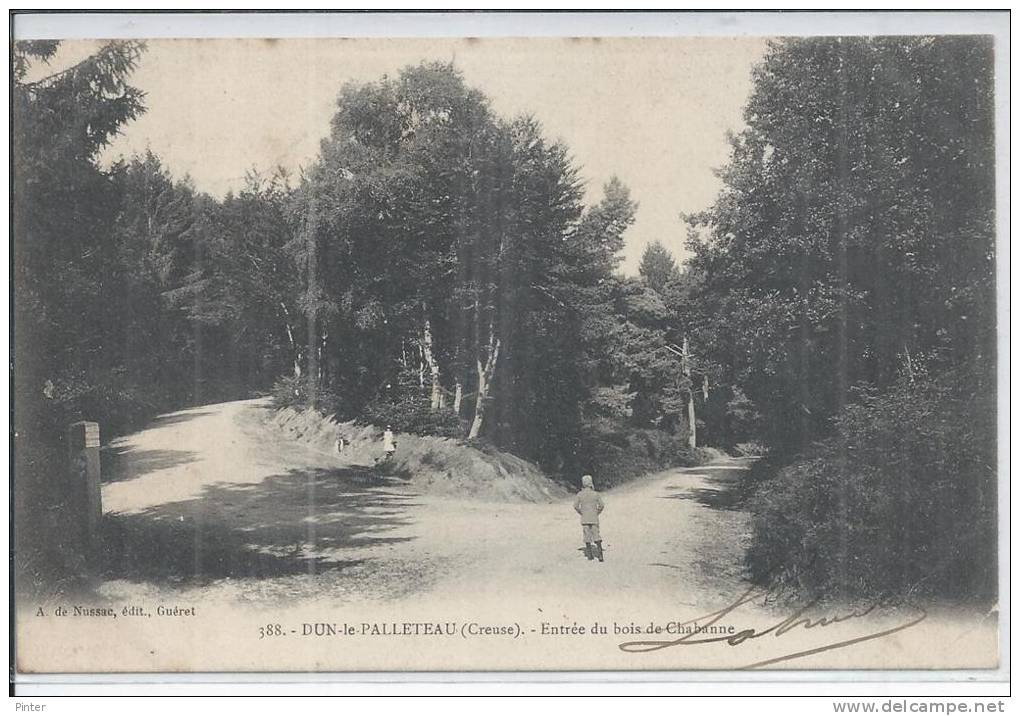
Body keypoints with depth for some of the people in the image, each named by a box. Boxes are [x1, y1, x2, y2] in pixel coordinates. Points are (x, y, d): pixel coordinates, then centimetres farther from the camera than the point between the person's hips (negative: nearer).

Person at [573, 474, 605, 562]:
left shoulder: (580, 494, -2)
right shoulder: (596, 494, -3)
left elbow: (575, 506, -6)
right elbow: (601, 506, -7)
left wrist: (581, 513, 7)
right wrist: (597, 513, 8)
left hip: (584, 519, 1)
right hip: (594, 518, 0)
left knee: (587, 536, 9)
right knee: (596, 536, 1)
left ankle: (590, 554, 10)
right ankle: (600, 555, -10)